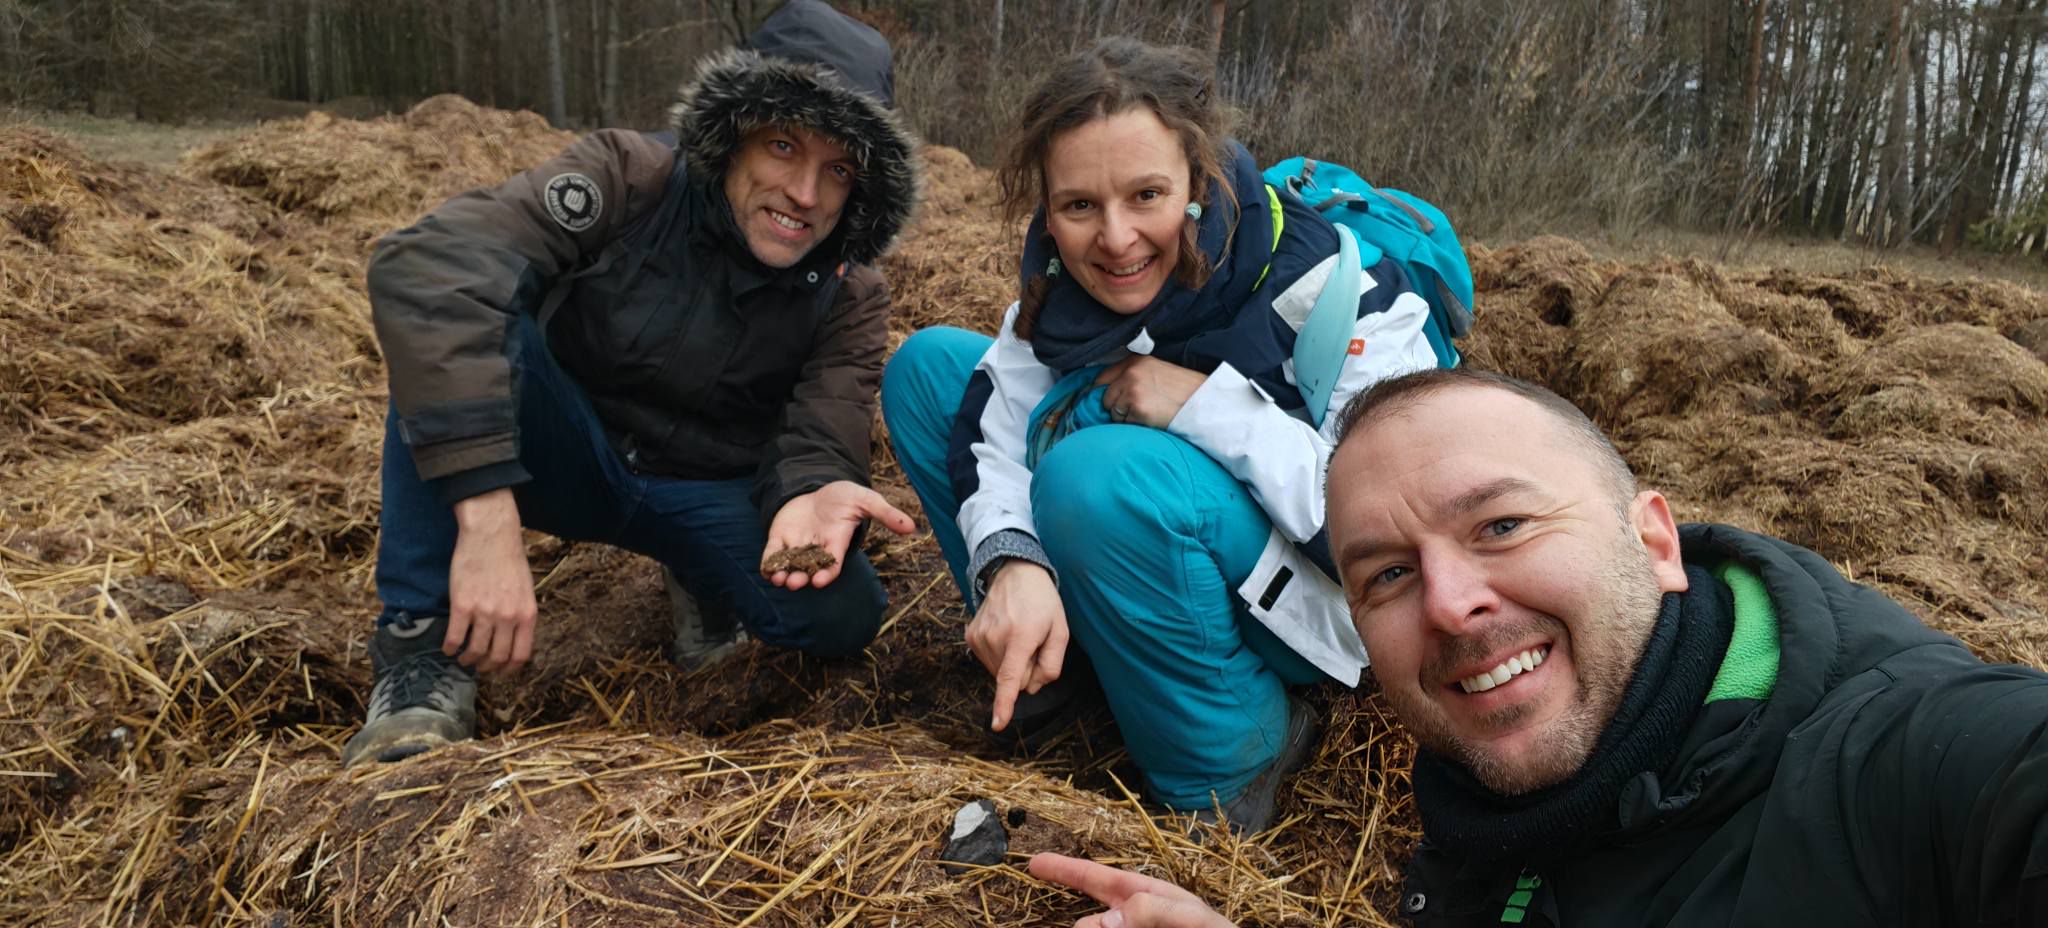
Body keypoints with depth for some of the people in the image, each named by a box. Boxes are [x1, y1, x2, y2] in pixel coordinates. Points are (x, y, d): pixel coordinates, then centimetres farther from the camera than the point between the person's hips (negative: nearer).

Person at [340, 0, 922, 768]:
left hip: (708, 497, 2)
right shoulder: (630, 179, -22)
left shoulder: (850, 300, -12)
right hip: (566, 458, -1)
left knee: (841, 613, -28)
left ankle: (710, 584, 9)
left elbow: (820, 449, -20)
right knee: (449, 308, -31)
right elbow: (424, 264, -38)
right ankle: (424, 645, -24)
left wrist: (809, 496, -48)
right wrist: (488, 521, -48)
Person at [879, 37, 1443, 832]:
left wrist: (1206, 405, -31)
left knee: (1101, 473, -37)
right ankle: (1038, 658, 3)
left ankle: (1225, 770, -15)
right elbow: (995, 411, -15)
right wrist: (1012, 563, -35)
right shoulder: (1066, 269, -10)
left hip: (1314, 607, -6)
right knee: (927, 366, -4)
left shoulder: (1328, 283, -27)